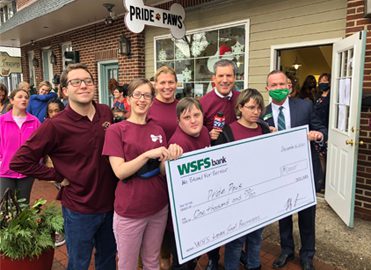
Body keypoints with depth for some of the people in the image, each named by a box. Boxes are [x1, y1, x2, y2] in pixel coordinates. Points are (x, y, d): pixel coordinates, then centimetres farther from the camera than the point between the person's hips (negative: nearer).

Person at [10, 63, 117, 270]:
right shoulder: (55, 125, -18)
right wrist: (59, 177, -12)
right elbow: (20, 161, -14)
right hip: (80, 209, -4)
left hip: (110, 202, 5)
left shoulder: (106, 112, -3)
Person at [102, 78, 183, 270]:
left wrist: (170, 157, -18)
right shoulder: (116, 130, -8)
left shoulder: (158, 130, 4)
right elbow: (120, 171, -16)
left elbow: (163, 171, 2)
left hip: (159, 207, 4)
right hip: (129, 210, -4)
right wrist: (148, 154, -27)